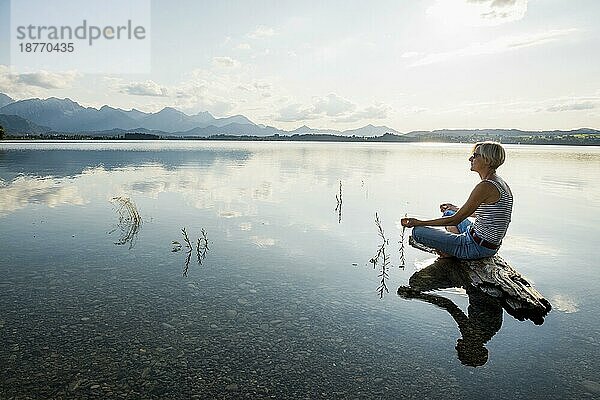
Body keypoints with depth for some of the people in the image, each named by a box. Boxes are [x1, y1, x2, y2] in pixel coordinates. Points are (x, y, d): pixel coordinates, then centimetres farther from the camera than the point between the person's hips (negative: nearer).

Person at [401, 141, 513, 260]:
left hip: (477, 247, -10)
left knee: (417, 231, -11)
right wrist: (457, 209, 31)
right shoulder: (501, 184, 6)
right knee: (448, 212, 30)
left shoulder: (486, 186, -24)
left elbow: (455, 220, -22)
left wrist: (419, 222, -15)